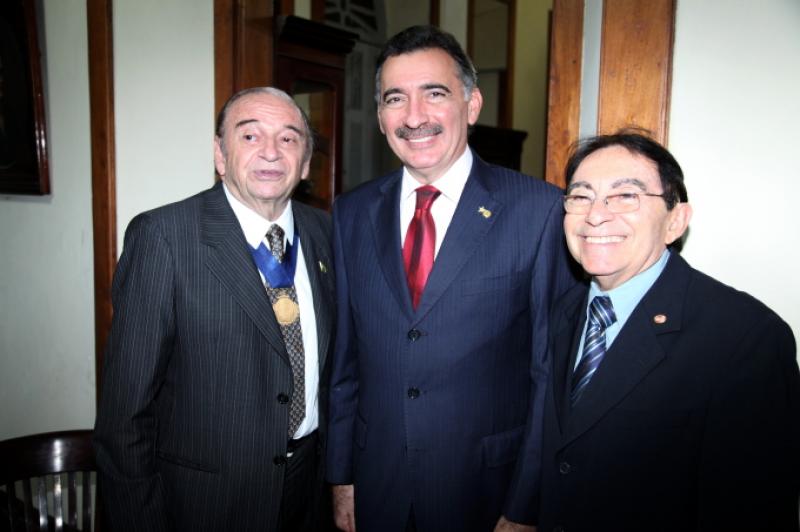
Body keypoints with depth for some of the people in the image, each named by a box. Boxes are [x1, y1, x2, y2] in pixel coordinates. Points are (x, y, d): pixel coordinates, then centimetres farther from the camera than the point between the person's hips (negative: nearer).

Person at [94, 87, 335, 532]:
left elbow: (336, 359, 7)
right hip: (204, 493, -4)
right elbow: (127, 401, -14)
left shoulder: (324, 231, -1)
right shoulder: (162, 236, -16)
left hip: (310, 478, 5)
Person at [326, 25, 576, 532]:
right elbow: (344, 358, 4)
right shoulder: (352, 213, 0)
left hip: (487, 489, -3)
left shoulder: (539, 209, -13)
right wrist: (341, 476, 6)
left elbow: (552, 369, -11)